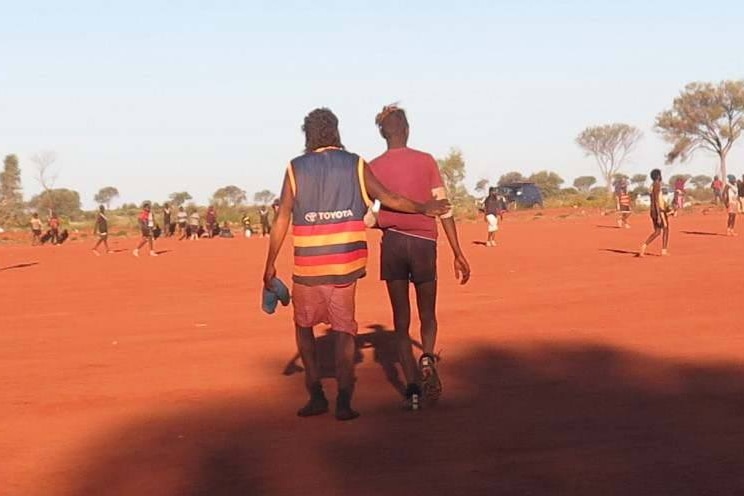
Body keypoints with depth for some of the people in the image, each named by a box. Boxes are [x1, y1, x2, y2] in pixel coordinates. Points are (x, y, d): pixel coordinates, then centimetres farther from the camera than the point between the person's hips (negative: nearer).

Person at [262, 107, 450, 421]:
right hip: (346, 262, 1)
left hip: (308, 265, -1)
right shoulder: (355, 165, 2)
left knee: (304, 325, 17)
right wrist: (425, 209, 12)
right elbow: (389, 199, -1)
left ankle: (316, 395, 11)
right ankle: (344, 402, -2)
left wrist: (270, 265, 3)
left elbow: (282, 219, -2)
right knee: (344, 328, 8)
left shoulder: (296, 168, 0)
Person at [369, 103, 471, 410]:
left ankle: (413, 387, -1)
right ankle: (427, 359, -14)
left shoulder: (373, 168, 3)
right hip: (424, 243, 0)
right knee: (428, 316, 15)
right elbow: (444, 210, -1)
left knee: (401, 321, 9)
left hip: (392, 244, 0)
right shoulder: (426, 161, 2)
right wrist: (458, 255, 1)